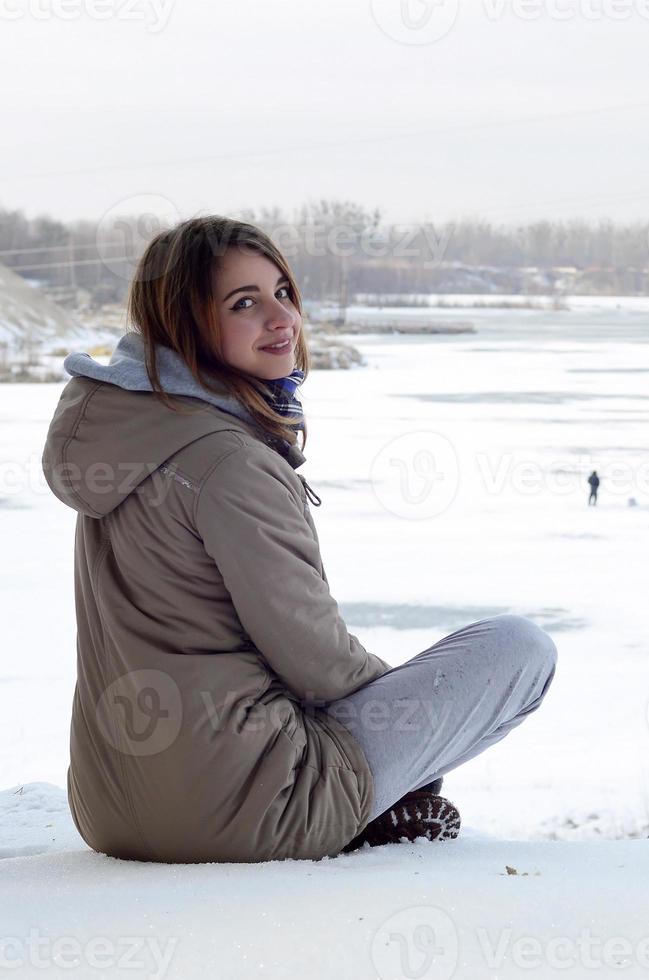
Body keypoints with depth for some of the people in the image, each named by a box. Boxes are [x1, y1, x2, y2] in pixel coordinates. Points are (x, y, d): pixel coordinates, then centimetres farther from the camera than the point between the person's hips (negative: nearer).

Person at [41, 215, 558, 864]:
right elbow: (315, 660, -14)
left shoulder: (130, 418, 7)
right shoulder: (230, 462, -21)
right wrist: (399, 686, 7)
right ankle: (392, 807, 13)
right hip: (236, 815, -10)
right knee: (521, 646, 0)